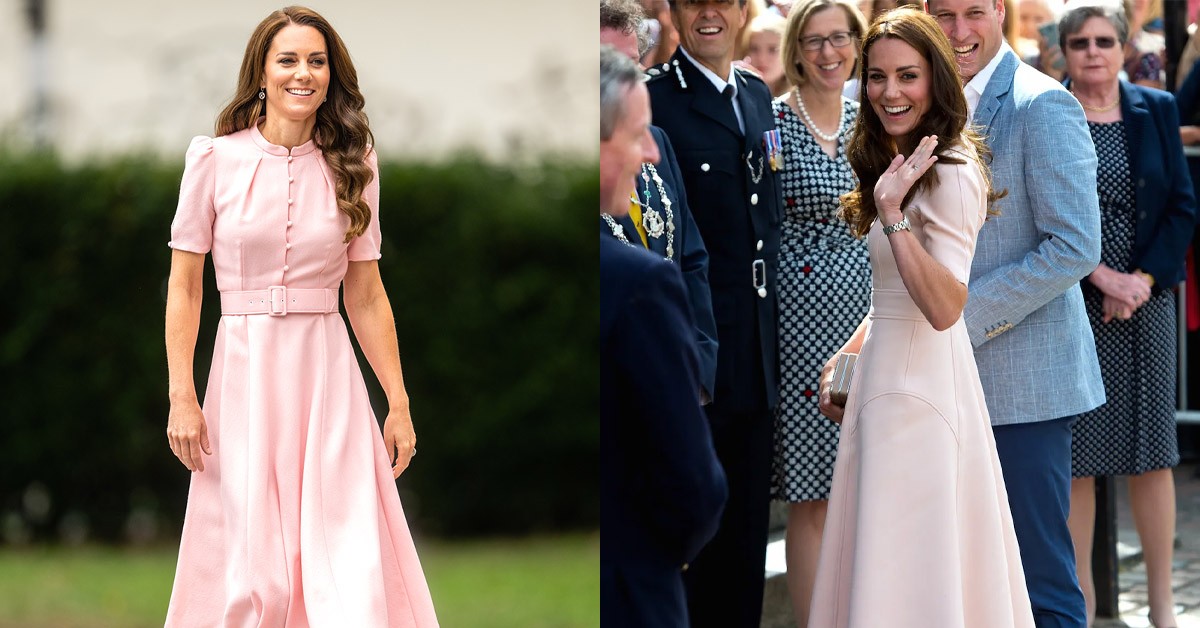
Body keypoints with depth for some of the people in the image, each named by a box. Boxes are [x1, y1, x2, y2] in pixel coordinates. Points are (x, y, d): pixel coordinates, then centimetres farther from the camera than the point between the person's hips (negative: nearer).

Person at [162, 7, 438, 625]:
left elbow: (366, 295, 9)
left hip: (328, 376, 2)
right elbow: (184, 285, 2)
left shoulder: (350, 167, 6)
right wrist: (181, 396, -5)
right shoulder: (215, 159, -1)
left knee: (351, 573, -7)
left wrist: (398, 403, 7)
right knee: (251, 572, -2)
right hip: (245, 370, -1)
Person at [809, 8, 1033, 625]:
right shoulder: (899, 164, 14)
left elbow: (944, 307, -26)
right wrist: (851, 352, 18)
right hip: (886, 375, 10)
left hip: (920, 383, -10)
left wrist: (892, 213, -30)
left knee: (912, 578, -6)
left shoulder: (952, 175, -16)